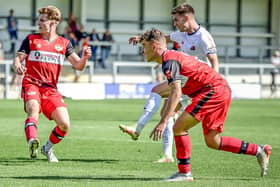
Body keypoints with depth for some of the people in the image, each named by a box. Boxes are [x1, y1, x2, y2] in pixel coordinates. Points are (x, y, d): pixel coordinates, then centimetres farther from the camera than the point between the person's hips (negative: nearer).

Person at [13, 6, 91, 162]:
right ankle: (32, 142, -55)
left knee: (65, 125, -9)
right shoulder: (31, 40, 9)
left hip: (51, 89, 2)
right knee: (34, 108, -36)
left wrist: (84, 58, -16)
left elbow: (78, 66, 7)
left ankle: (48, 148, 18)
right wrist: (18, 67, -21)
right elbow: (18, 58, 3)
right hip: (31, 84, -2)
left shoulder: (64, 43, 11)